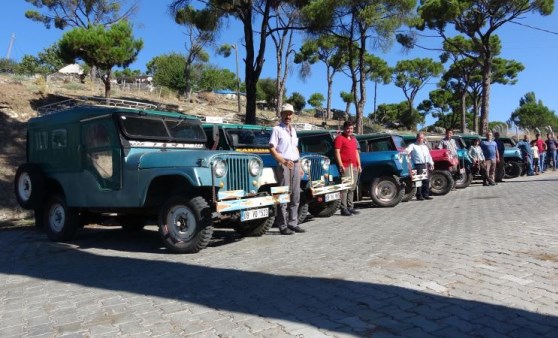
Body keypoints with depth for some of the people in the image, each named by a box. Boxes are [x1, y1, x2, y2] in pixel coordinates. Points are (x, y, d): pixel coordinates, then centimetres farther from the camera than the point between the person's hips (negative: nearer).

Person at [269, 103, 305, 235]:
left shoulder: (293, 130, 18)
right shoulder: (277, 129, -3)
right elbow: (272, 148, -10)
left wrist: (299, 166, 16)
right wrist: (284, 161, -20)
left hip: (295, 164, 7)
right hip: (283, 165, -7)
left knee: (295, 195, 8)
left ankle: (293, 223, 15)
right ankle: (283, 226, -1)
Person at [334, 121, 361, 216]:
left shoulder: (353, 139, 22)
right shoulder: (339, 138, -2)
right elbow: (337, 152, -10)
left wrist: (359, 164, 17)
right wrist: (341, 165, -17)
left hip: (354, 166, 8)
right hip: (345, 167, -8)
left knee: (352, 188, 9)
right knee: (345, 188, -10)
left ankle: (350, 207, 16)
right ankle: (343, 209, -8)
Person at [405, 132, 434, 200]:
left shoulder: (425, 146, 23)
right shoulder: (413, 145, 3)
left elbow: (429, 155, 26)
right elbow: (408, 150, -16)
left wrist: (431, 163, 20)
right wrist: (406, 152, -38)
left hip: (426, 165, 7)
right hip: (418, 165, -7)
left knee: (426, 181, 8)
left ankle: (426, 195, 16)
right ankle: (419, 196, -2)